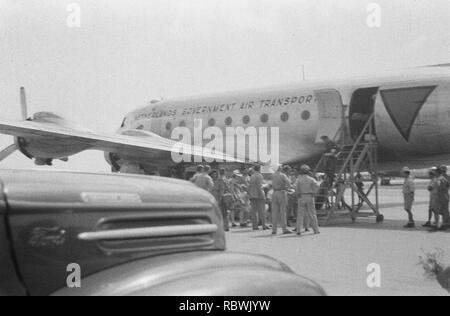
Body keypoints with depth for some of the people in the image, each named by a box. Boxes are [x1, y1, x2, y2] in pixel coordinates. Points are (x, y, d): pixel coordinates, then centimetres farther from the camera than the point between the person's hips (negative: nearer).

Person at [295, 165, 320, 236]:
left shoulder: (299, 179, 1)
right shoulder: (311, 179, 0)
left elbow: (296, 188, -12)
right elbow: (317, 186, -14)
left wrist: (298, 194, 4)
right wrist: (314, 193, -2)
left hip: (301, 197, 0)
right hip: (309, 197, 0)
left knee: (300, 214, 1)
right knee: (312, 214, 8)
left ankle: (299, 230, -10)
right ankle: (316, 230, 11)